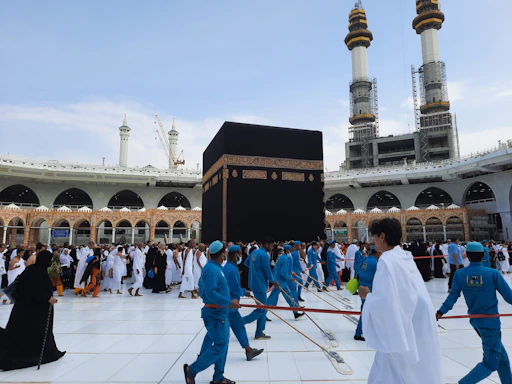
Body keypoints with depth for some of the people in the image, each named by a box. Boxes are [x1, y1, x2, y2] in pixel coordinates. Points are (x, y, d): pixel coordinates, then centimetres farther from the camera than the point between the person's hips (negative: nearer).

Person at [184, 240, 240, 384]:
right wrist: (229, 303, -25)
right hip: (215, 314, -10)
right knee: (220, 345, -6)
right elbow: (211, 293, -28)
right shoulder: (212, 269, -21)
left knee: (222, 344, 16)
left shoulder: (215, 267, 9)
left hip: (219, 313, 10)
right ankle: (192, 369, 6)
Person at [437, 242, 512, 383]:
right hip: (490, 323, -5)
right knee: (490, 364, 5)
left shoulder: (459, 274, -6)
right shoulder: (493, 274, -14)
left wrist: (441, 311, -8)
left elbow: (453, 296, -12)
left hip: (475, 322, 5)